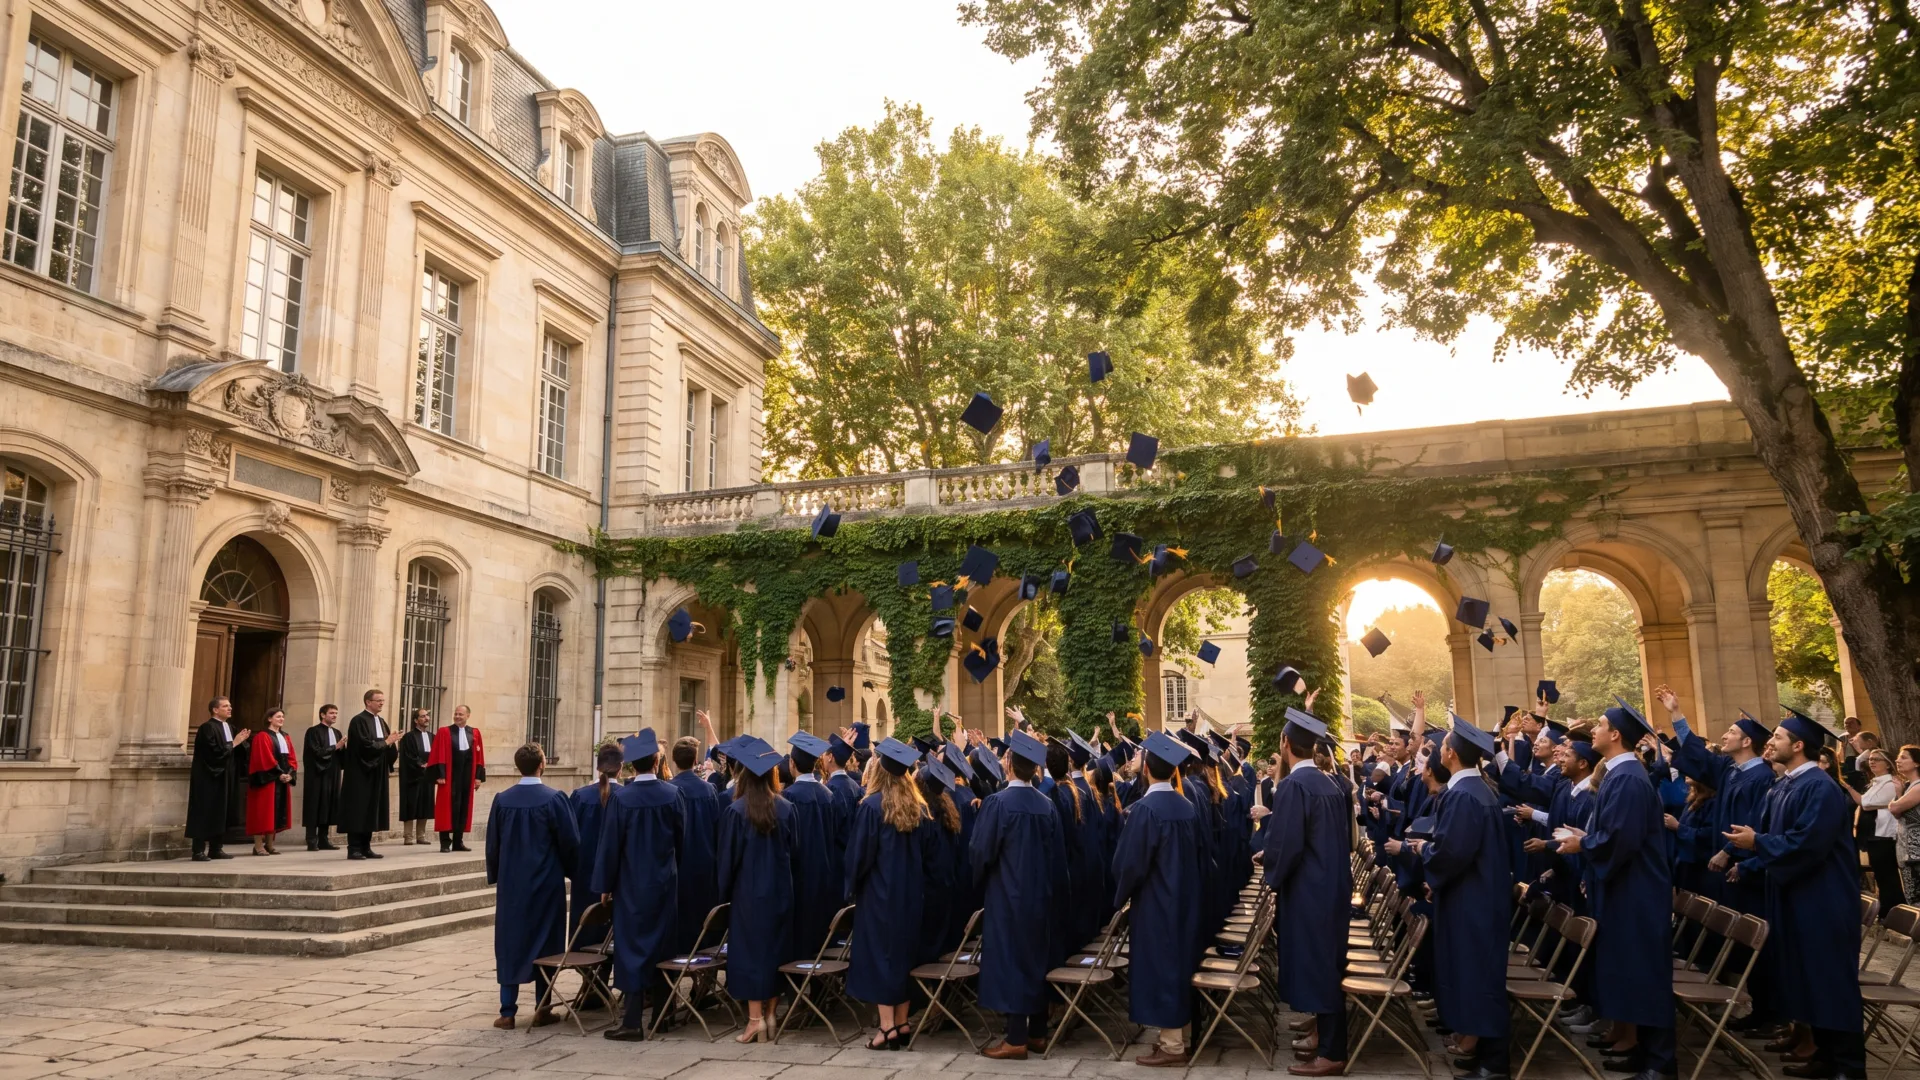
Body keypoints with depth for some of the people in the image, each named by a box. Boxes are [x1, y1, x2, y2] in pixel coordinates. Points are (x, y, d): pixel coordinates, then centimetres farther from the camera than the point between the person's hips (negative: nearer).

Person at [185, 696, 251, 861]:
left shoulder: (230, 727, 13)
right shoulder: (207, 728, -12)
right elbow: (214, 752, -21)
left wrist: (241, 741, -3)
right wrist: (233, 743, -13)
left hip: (225, 778, 8)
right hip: (208, 778, -8)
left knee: (222, 813, 8)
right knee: (205, 814, -5)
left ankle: (216, 849, 14)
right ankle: (199, 851, -1)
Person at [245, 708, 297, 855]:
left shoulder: (285, 738, 16)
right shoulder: (262, 737, -6)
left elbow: (292, 758, 11)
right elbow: (265, 759, -15)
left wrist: (290, 773, -5)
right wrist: (279, 774, -18)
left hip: (284, 779, 7)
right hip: (267, 779, -7)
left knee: (277, 811, 7)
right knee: (264, 811, -7)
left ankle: (269, 844, 13)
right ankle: (258, 845, -4)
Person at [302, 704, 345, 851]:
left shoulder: (337, 732, 15)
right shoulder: (313, 731, -4)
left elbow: (341, 754, 12)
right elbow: (317, 752, -14)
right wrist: (335, 746, -16)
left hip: (332, 775, 6)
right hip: (317, 774, -6)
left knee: (328, 807, 5)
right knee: (315, 808, -4)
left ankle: (323, 840, 10)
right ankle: (312, 841, -1)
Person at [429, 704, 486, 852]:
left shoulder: (475, 733, 8)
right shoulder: (444, 732, -1)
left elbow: (479, 756, 8)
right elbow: (439, 756, -5)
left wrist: (479, 776, 3)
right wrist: (440, 775, -13)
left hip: (467, 776, 4)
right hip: (449, 775, -4)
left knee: (464, 807, 6)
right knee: (448, 807, -5)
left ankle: (458, 842, 14)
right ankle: (445, 842, -1)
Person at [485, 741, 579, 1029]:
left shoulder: (502, 800, -4)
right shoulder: (553, 799, -13)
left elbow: (492, 844, 4)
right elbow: (569, 842, -9)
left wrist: (496, 876, 17)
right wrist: (569, 870, 9)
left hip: (511, 884, 2)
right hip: (546, 883, -2)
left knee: (509, 943, 10)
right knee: (545, 942, 9)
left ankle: (507, 1011, 11)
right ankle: (542, 1009, 14)